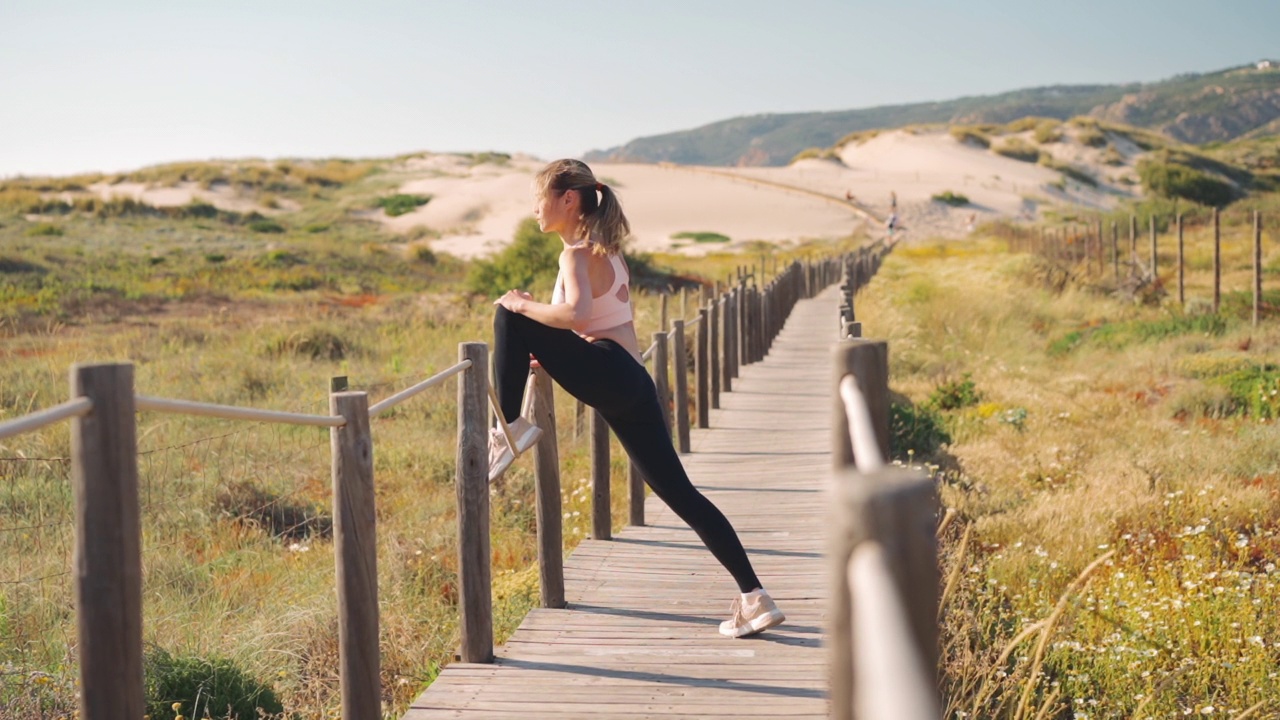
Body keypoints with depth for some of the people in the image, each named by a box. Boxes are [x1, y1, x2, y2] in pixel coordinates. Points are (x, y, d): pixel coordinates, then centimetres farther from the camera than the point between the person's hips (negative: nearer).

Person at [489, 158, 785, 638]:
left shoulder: (578, 253, -4)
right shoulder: (607, 251, 24)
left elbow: (578, 314, -25)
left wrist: (524, 305, -10)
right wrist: (551, 356, 27)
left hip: (609, 377, -9)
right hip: (631, 384, 9)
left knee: (509, 316, -4)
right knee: (678, 491, 7)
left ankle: (508, 427, -4)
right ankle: (754, 598, 5)